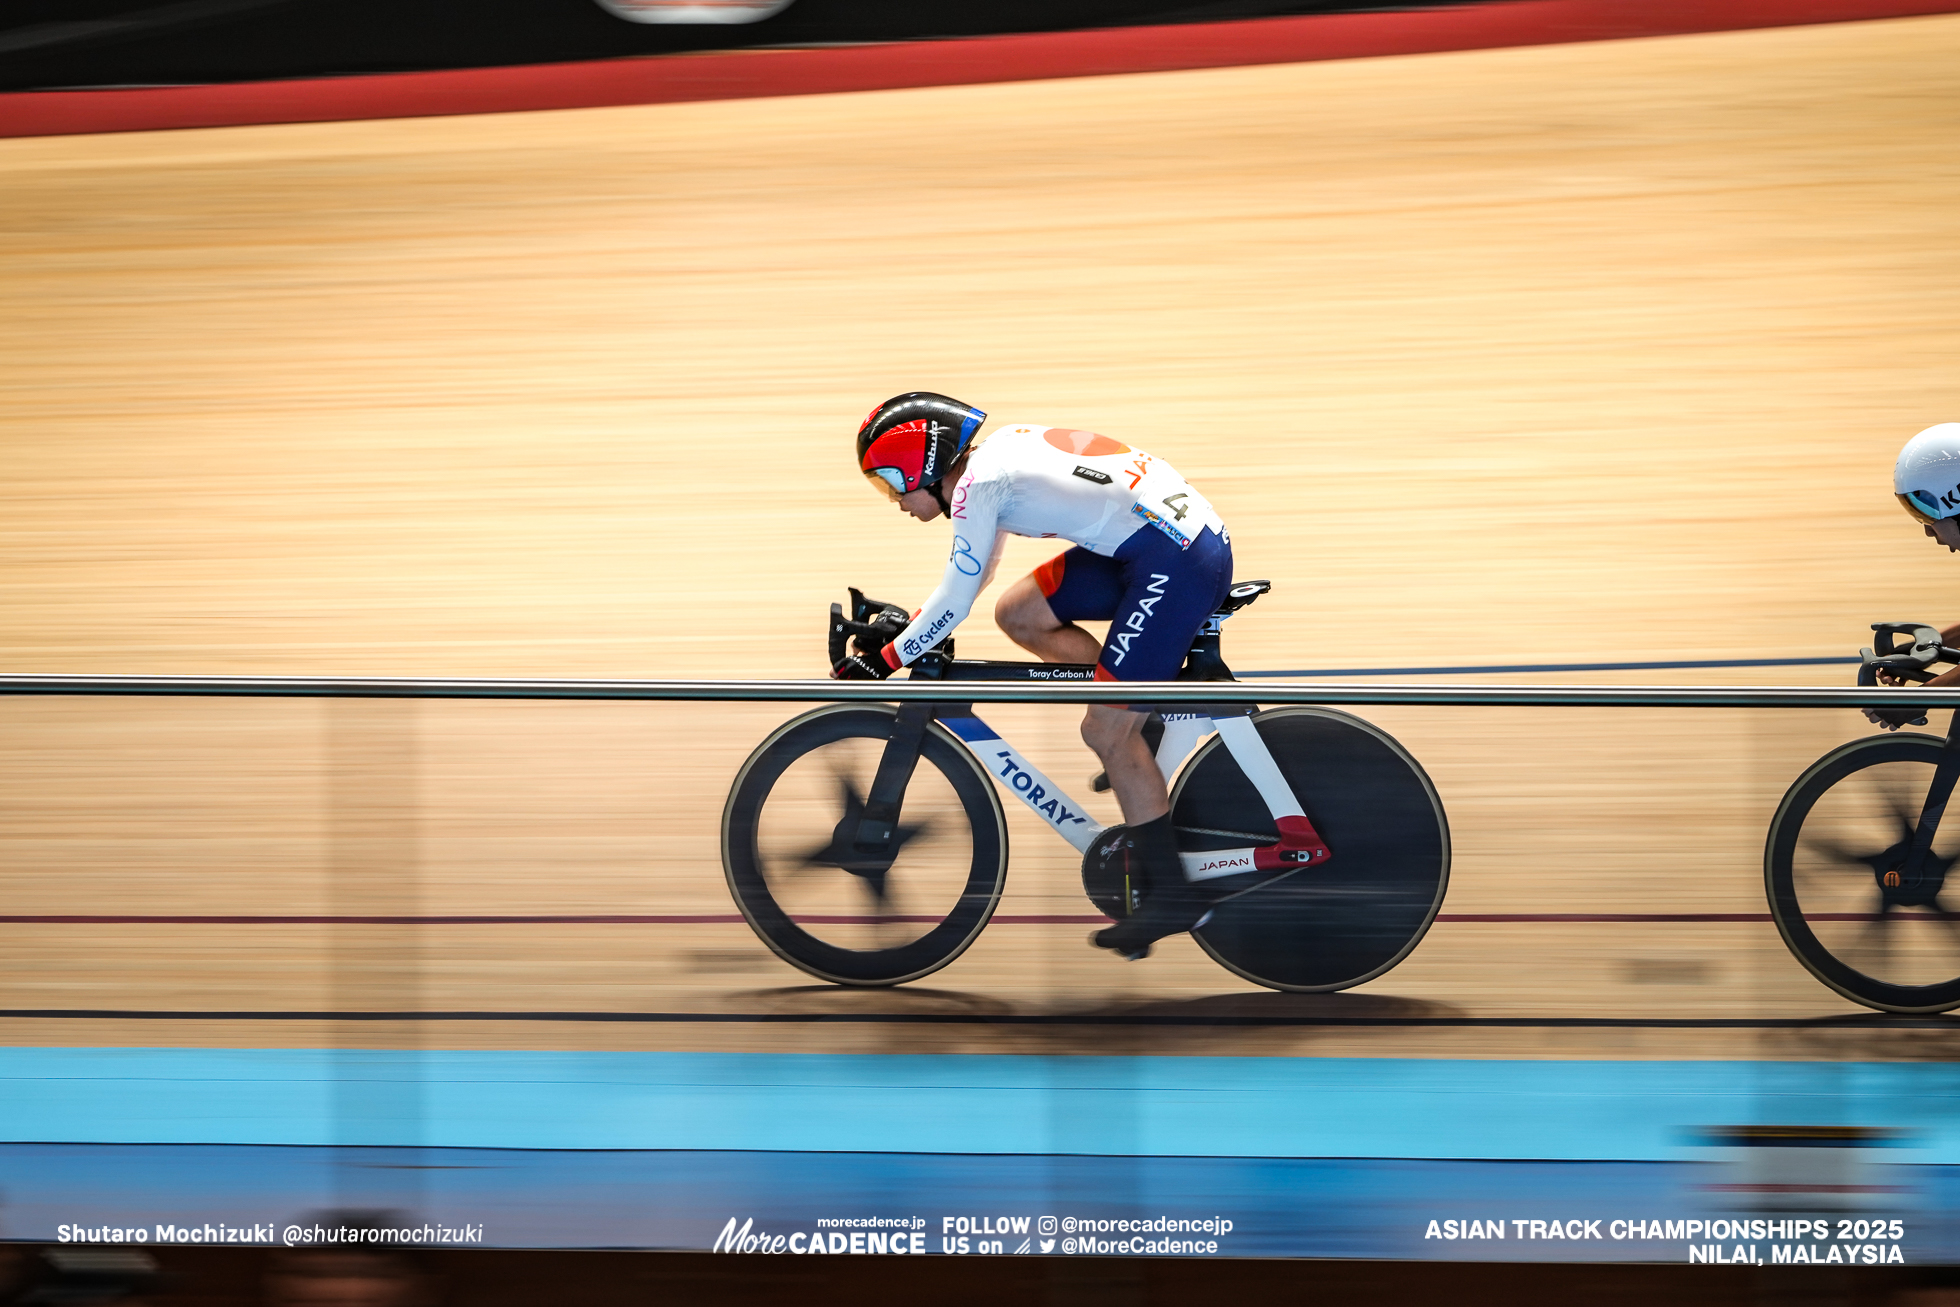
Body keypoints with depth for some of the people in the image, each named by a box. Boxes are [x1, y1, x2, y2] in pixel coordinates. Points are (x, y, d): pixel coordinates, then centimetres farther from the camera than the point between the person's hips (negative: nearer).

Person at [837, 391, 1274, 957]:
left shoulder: (978, 482, -10)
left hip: (1178, 561, -10)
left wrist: (881, 660, 0)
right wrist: (910, 622, 30)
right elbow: (973, 572, 31)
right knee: (1018, 614, 12)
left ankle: (1173, 894, 3)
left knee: (1106, 733, -5)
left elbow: (956, 602, -9)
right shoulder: (993, 457, 17)